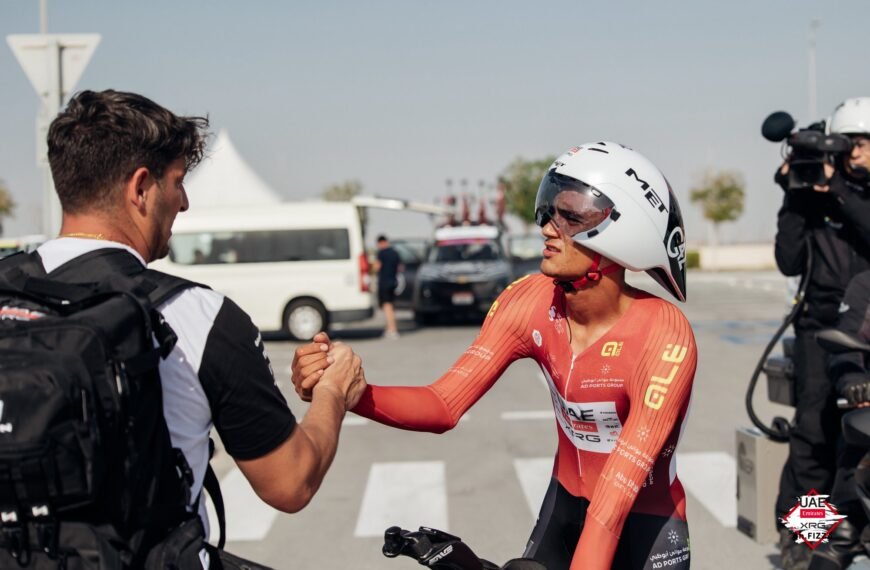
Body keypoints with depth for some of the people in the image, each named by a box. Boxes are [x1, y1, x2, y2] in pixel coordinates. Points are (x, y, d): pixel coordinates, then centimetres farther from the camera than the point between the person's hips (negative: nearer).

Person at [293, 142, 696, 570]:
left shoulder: (662, 337, -27)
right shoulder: (530, 302, -14)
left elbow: (619, 490, -34)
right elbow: (445, 405, -19)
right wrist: (348, 392, -36)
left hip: (646, 524, -4)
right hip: (565, 503, 4)